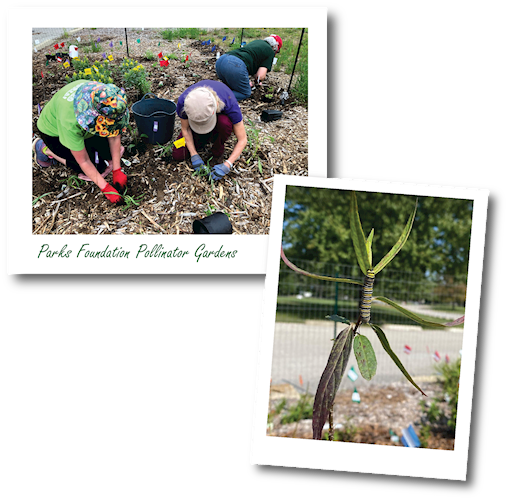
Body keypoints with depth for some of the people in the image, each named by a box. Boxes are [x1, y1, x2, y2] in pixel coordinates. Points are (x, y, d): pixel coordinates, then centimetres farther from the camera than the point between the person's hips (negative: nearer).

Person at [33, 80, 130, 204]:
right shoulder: (70, 120, -45)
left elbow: (114, 137, -17)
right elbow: (83, 161, -34)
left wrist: (117, 170, -19)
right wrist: (105, 188, -32)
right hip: (53, 133, -5)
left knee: (109, 154, -7)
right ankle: (45, 149, 4)